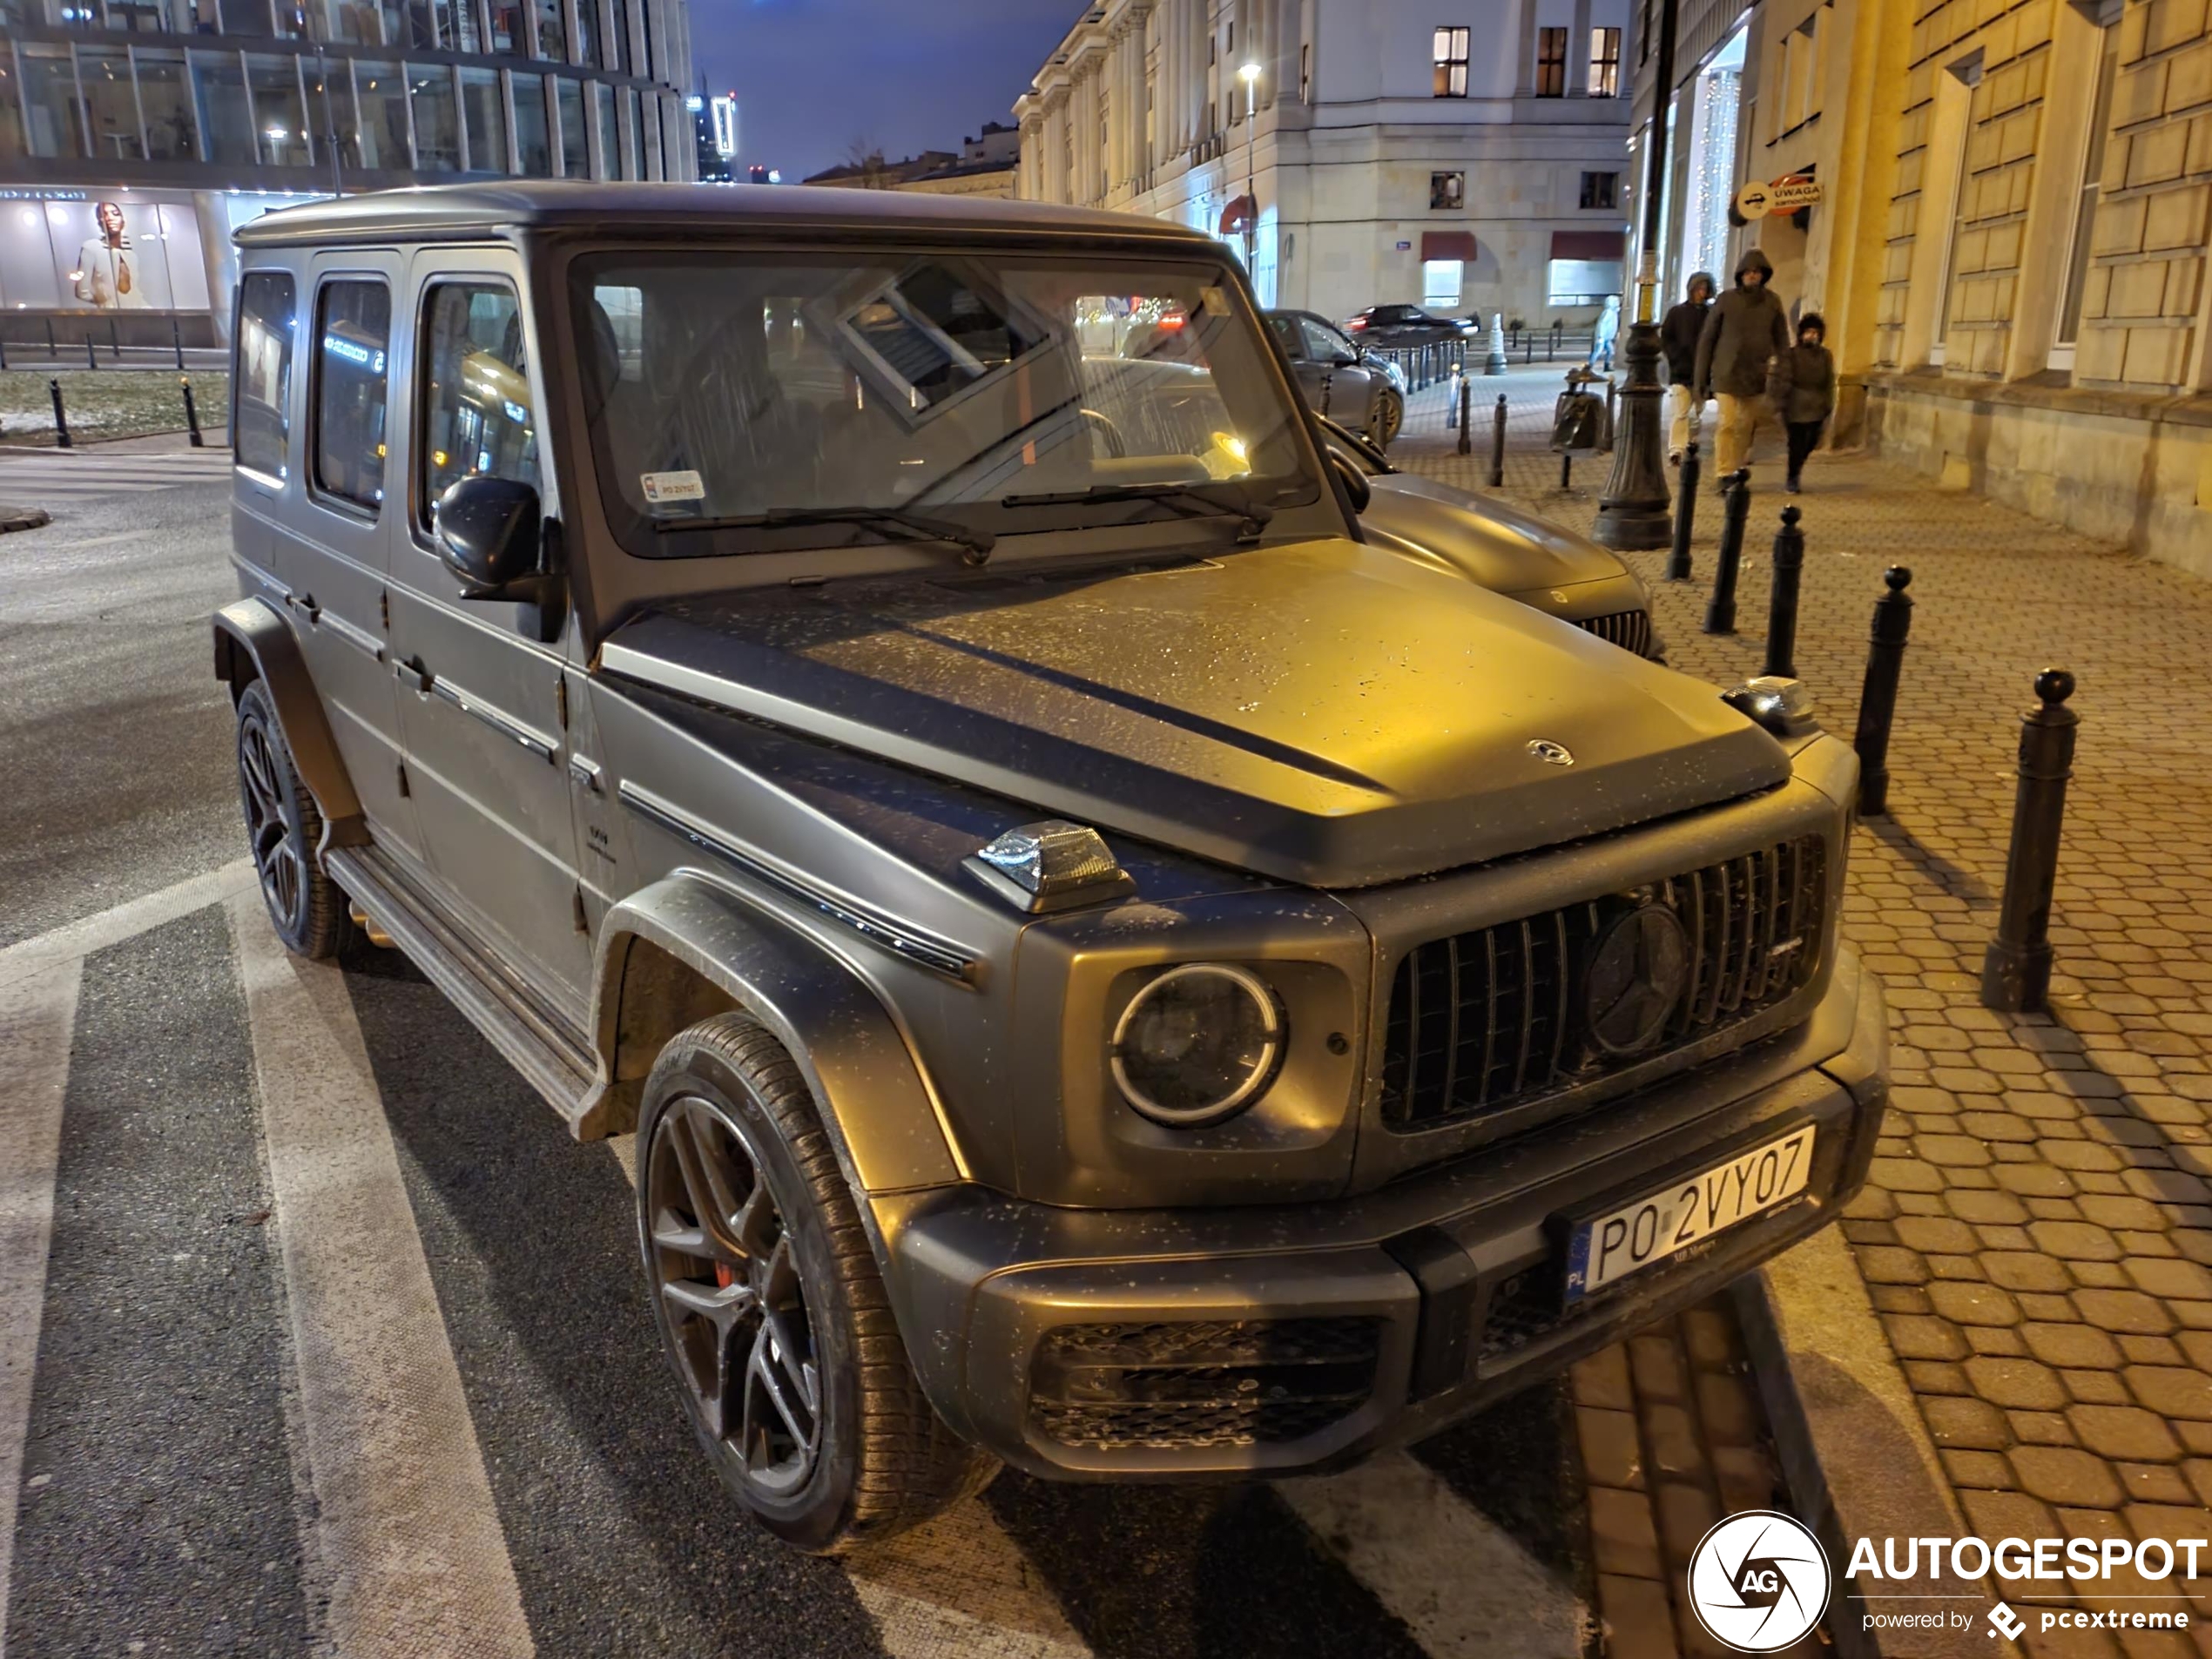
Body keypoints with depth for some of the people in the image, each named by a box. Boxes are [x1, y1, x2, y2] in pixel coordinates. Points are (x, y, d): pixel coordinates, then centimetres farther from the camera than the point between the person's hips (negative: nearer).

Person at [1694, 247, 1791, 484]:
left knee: (1747, 426, 8)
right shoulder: (1726, 300, -1)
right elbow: (1706, 339, 3)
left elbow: (1782, 341, 10)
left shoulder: (1772, 302, 5)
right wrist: (1702, 378, 1)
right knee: (1727, 424, -12)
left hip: (1756, 376, 3)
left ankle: (1737, 470, 19)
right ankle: (1723, 473, -12)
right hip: (1726, 374, -3)